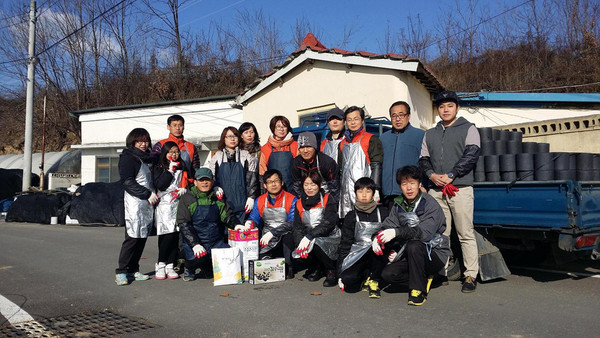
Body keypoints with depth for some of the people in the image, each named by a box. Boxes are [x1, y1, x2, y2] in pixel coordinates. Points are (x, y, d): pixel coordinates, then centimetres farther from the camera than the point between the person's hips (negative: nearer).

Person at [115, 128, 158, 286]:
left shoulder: (148, 158, 20)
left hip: (148, 204, 8)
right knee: (132, 238, -10)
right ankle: (121, 272, -2)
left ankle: (133, 270, 15)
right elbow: (127, 182, -14)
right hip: (134, 203, -8)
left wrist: (154, 194, 12)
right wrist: (147, 194, -16)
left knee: (143, 237, 7)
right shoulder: (128, 158, -4)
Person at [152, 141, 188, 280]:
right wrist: (170, 171, -9)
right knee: (167, 235, -13)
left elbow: (187, 182, 22)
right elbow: (159, 185, -8)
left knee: (176, 236, -1)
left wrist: (184, 189, 1)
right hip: (164, 205, -4)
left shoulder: (182, 168, 17)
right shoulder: (158, 168, 5)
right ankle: (160, 265, 1)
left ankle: (170, 266, 6)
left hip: (179, 205, 4)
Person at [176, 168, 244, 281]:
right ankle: (189, 269, 4)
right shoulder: (187, 198, 0)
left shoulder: (218, 198, 13)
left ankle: (208, 268, 13)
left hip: (216, 242, 4)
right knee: (199, 258, -34)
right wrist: (195, 244, -19)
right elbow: (183, 224, -7)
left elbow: (227, 215, 9)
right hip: (193, 241, -4)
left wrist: (235, 225, -16)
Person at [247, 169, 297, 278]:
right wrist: (249, 222, -17)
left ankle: (289, 268, -17)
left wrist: (272, 233, -24)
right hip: (267, 242, 3)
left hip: (285, 240, -3)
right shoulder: (260, 201, 9)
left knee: (288, 235, -37)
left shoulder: (291, 200, -5)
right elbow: (254, 218, 10)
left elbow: (292, 223, -14)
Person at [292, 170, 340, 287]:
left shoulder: (328, 200, -3)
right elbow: (297, 227, 1)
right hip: (309, 240, 4)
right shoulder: (299, 203, 10)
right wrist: (300, 241, -21)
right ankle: (316, 269, 7)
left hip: (330, 238, -4)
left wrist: (309, 236, -26)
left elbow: (328, 223, -17)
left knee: (316, 243, -34)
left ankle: (331, 272, -8)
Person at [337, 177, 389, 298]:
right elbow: (345, 243, 9)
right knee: (348, 281, -26)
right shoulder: (351, 217, 10)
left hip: (379, 256, -1)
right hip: (357, 257, 1)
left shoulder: (383, 212, 8)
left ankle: (374, 280, -15)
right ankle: (366, 275, 8)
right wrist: (340, 271, 2)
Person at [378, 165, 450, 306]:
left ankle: (419, 290, -20)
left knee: (414, 246, -36)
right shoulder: (399, 204, 5)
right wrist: (379, 237, -26)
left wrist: (397, 232, -41)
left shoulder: (430, 204, -16)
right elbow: (388, 225, -3)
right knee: (387, 274, -14)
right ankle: (424, 277, 8)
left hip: (434, 254, -6)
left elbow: (425, 232, -30)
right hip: (410, 255, 6)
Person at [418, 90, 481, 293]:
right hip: (436, 190, 4)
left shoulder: (468, 129, 8)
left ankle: (471, 275, 2)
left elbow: (471, 155, -5)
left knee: (466, 234, -4)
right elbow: (423, 159, 17)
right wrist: (432, 175, -4)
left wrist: (450, 175, -12)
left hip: (460, 188, -4)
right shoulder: (430, 134, 21)